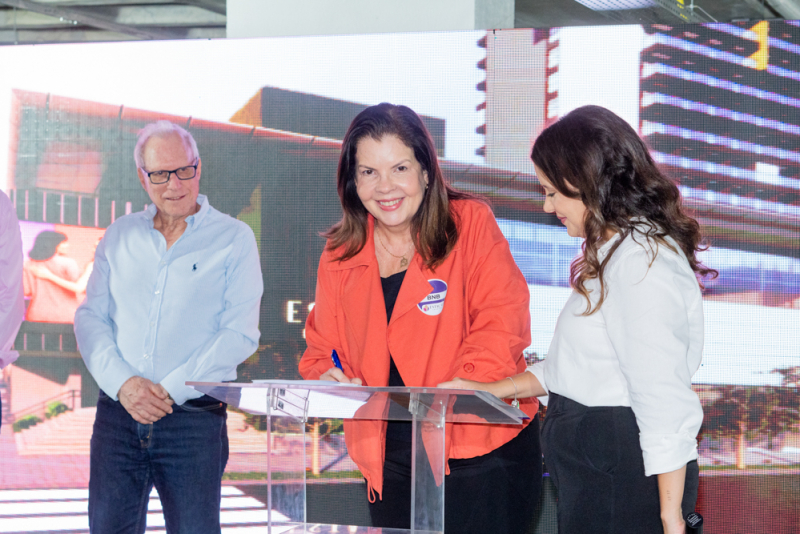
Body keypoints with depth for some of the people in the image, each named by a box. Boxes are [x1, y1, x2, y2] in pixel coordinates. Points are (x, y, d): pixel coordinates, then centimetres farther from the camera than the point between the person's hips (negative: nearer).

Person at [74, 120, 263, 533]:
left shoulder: (234, 239, 2)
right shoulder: (120, 236, 13)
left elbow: (240, 335, -5)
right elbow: (90, 318, 9)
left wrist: (171, 389, -12)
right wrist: (121, 382, -9)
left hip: (194, 417, -3)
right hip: (118, 412, 3)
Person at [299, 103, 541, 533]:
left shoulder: (471, 223, -4)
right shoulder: (340, 256, 9)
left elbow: (502, 325, -13)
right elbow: (322, 349, 16)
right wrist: (328, 378, -7)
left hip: (480, 452, -4)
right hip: (390, 461, 4)